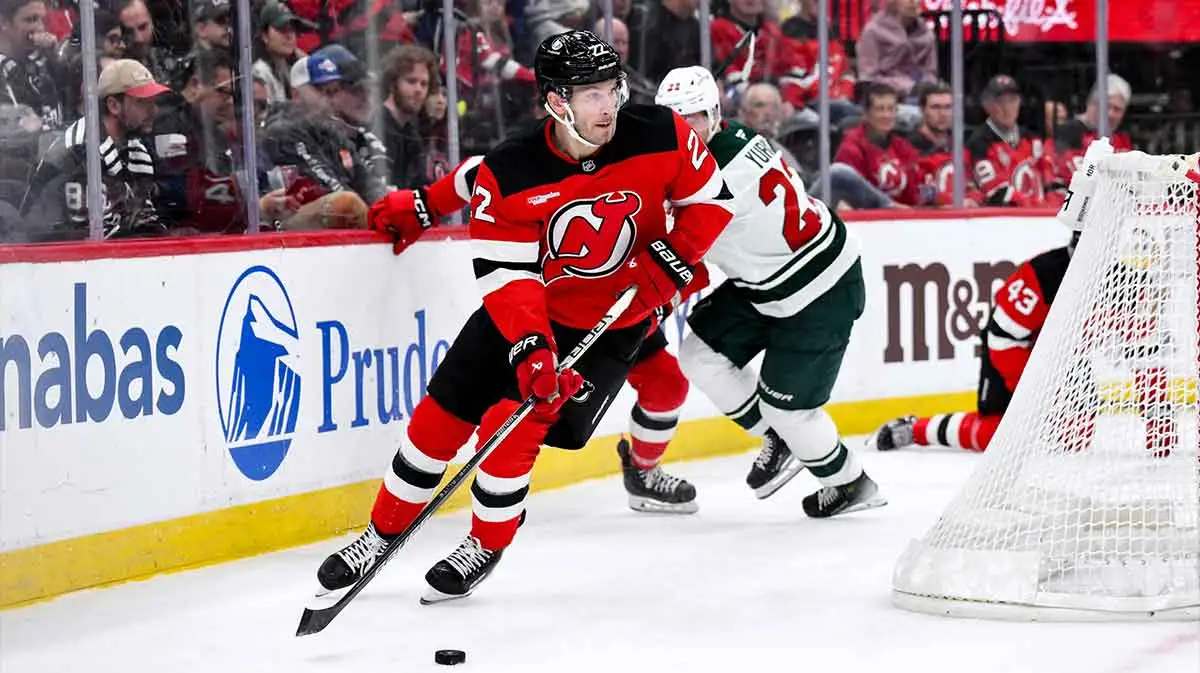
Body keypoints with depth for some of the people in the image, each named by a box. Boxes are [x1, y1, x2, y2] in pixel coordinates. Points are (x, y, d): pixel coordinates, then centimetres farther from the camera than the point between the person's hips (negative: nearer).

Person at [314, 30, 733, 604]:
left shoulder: (660, 136, -20)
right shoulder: (509, 174, -23)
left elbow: (710, 200, -4)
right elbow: (506, 273, -23)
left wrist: (670, 260, -18)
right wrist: (531, 348, -36)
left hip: (611, 322, -1)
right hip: (523, 312, 2)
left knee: (511, 427, -14)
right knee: (438, 420, 0)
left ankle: (486, 547, 9)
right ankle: (382, 535, 21)